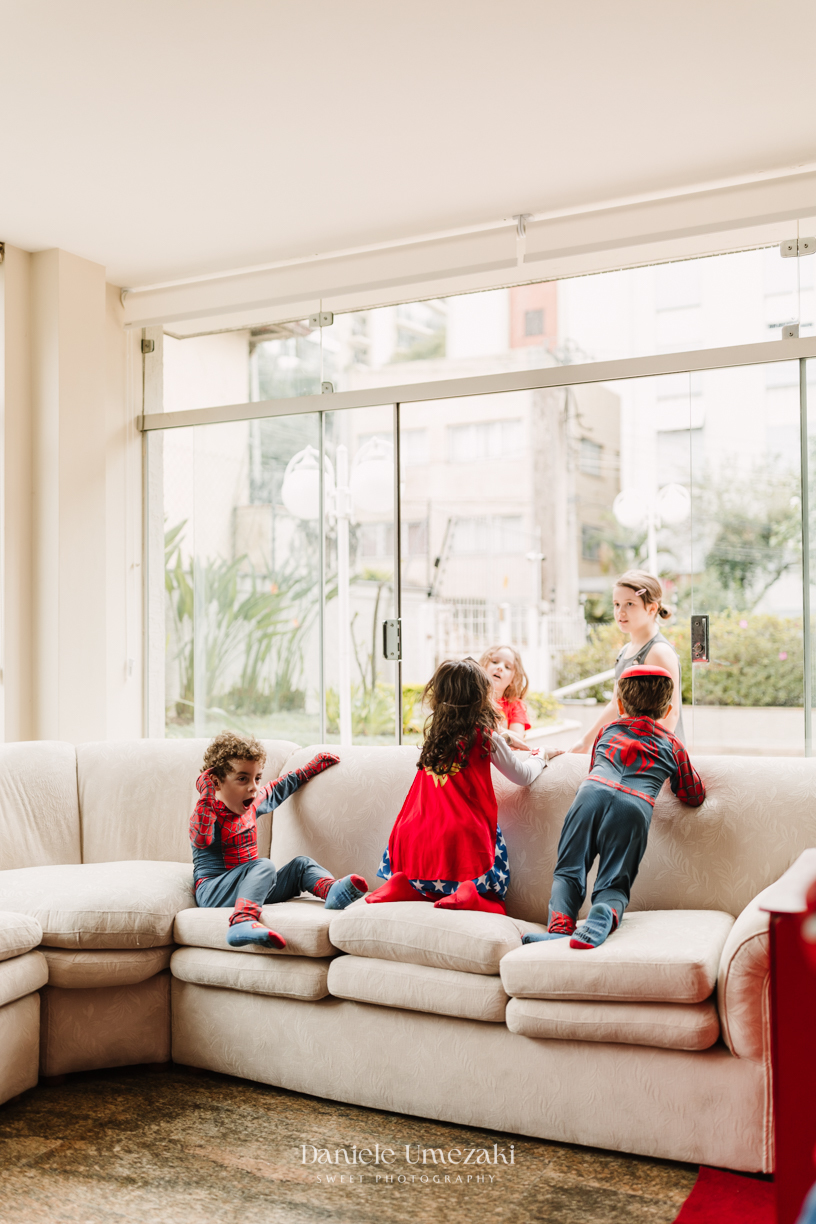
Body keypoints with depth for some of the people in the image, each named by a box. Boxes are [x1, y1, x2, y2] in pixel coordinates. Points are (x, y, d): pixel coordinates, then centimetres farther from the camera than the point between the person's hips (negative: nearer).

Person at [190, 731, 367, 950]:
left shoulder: (249, 804, 10)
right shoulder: (208, 815, -14)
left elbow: (279, 789, 29)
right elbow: (202, 837, -38)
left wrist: (310, 769, 34)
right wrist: (207, 799, -40)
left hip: (246, 887, 9)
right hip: (212, 893, -9)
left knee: (301, 865, 2)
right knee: (264, 866, -32)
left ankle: (333, 891, -28)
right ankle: (242, 922, -55)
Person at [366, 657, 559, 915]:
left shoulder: (434, 733, 12)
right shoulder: (485, 738, -3)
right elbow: (524, 776, 7)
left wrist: (503, 738, 37)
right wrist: (540, 756, 26)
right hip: (462, 839, -5)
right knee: (493, 896, 8)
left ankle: (404, 886, -3)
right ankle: (468, 895, -22)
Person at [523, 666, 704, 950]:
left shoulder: (608, 730, 33)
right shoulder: (673, 745, 29)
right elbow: (695, 796, 37)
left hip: (592, 791, 1)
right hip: (635, 805, -1)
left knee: (569, 870, 6)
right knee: (614, 882, 3)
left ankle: (559, 924, -20)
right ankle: (604, 914, -30)